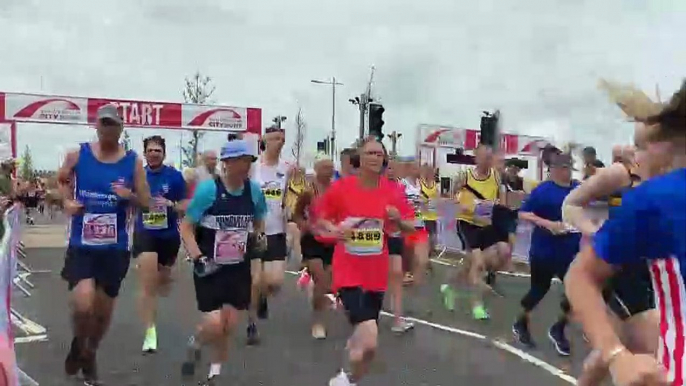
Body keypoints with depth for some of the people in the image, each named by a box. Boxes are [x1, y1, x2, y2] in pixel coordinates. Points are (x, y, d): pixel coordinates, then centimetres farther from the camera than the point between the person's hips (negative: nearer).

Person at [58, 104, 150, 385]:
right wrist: (67, 202, -4)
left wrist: (129, 196, -20)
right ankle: (78, 344, 17)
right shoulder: (77, 155, -3)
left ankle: (90, 355, 42)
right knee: (83, 304, -19)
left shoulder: (133, 162, -4)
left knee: (104, 310, 13)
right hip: (81, 245, -1)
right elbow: (60, 181, 15)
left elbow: (146, 203, 1)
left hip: (115, 247, 1)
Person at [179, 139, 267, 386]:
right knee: (214, 325, -9)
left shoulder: (254, 190, -1)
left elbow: (258, 222, 17)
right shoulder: (208, 189, -15)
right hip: (210, 268, -4)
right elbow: (186, 227, -9)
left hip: (239, 268, 4)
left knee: (229, 326, 6)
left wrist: (259, 236, -3)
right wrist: (198, 259, -18)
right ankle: (194, 345, 27)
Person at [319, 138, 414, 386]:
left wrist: (398, 220, -16)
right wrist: (334, 229, -16)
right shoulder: (340, 188, -8)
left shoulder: (393, 191, -1)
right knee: (370, 341, -19)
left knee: (363, 335, 19)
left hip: (376, 274, 4)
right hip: (349, 273, -4)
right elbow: (321, 219, 4)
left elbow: (411, 228, 5)